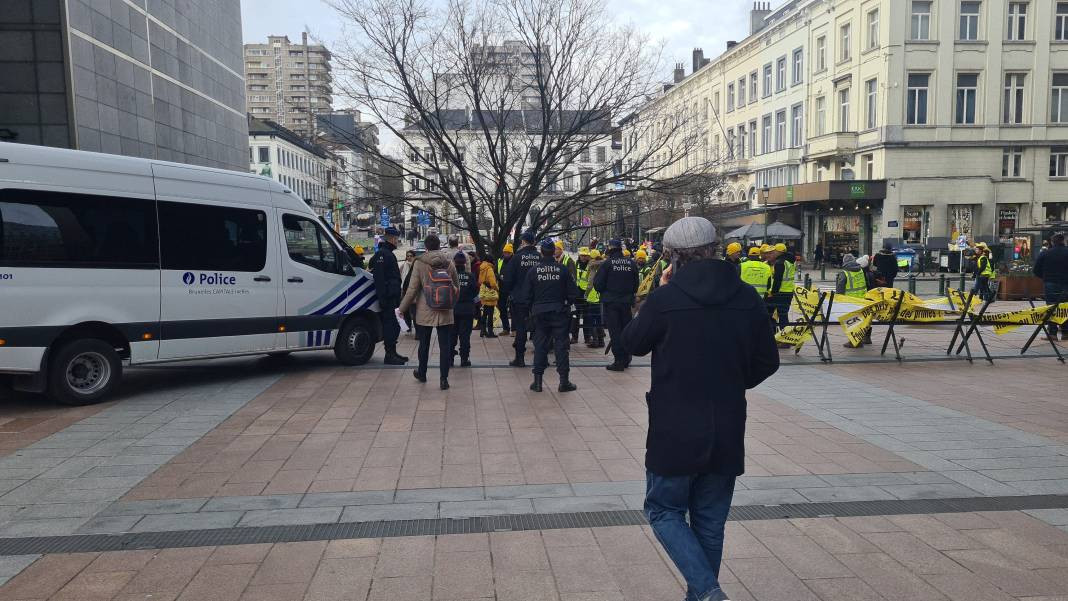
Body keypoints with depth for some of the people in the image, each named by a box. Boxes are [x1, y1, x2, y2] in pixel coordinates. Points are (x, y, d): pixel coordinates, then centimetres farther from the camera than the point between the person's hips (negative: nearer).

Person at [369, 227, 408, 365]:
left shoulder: (388, 254, 20)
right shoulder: (382, 254, -13)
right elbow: (379, 278, -21)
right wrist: (382, 298, -25)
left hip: (391, 297, 10)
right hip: (386, 297, -10)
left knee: (392, 326, 14)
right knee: (390, 326, -6)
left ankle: (392, 353, 22)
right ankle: (389, 355, -2)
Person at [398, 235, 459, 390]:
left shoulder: (420, 263, -9)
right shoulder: (449, 263, -2)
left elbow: (412, 289, -8)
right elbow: (457, 287, 7)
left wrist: (402, 308, 1)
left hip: (425, 311, -1)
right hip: (445, 312, 1)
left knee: (424, 344, 16)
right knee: (445, 345, 4)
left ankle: (421, 373, 33)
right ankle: (444, 379, 2)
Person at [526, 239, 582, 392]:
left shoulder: (533, 271, -4)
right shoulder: (563, 270, -5)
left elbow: (527, 295, 0)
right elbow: (573, 292, -2)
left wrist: (532, 309, 15)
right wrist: (566, 304, 15)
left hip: (539, 312, 1)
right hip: (559, 312, -1)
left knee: (540, 345, 8)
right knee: (561, 345, 3)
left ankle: (537, 381, 9)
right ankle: (564, 381, 4)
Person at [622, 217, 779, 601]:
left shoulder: (665, 299, -15)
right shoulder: (748, 300, -3)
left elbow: (633, 344, 1)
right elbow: (767, 363, 4)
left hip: (674, 431, -4)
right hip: (727, 432, 4)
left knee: (664, 511, 12)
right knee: (710, 522, 17)